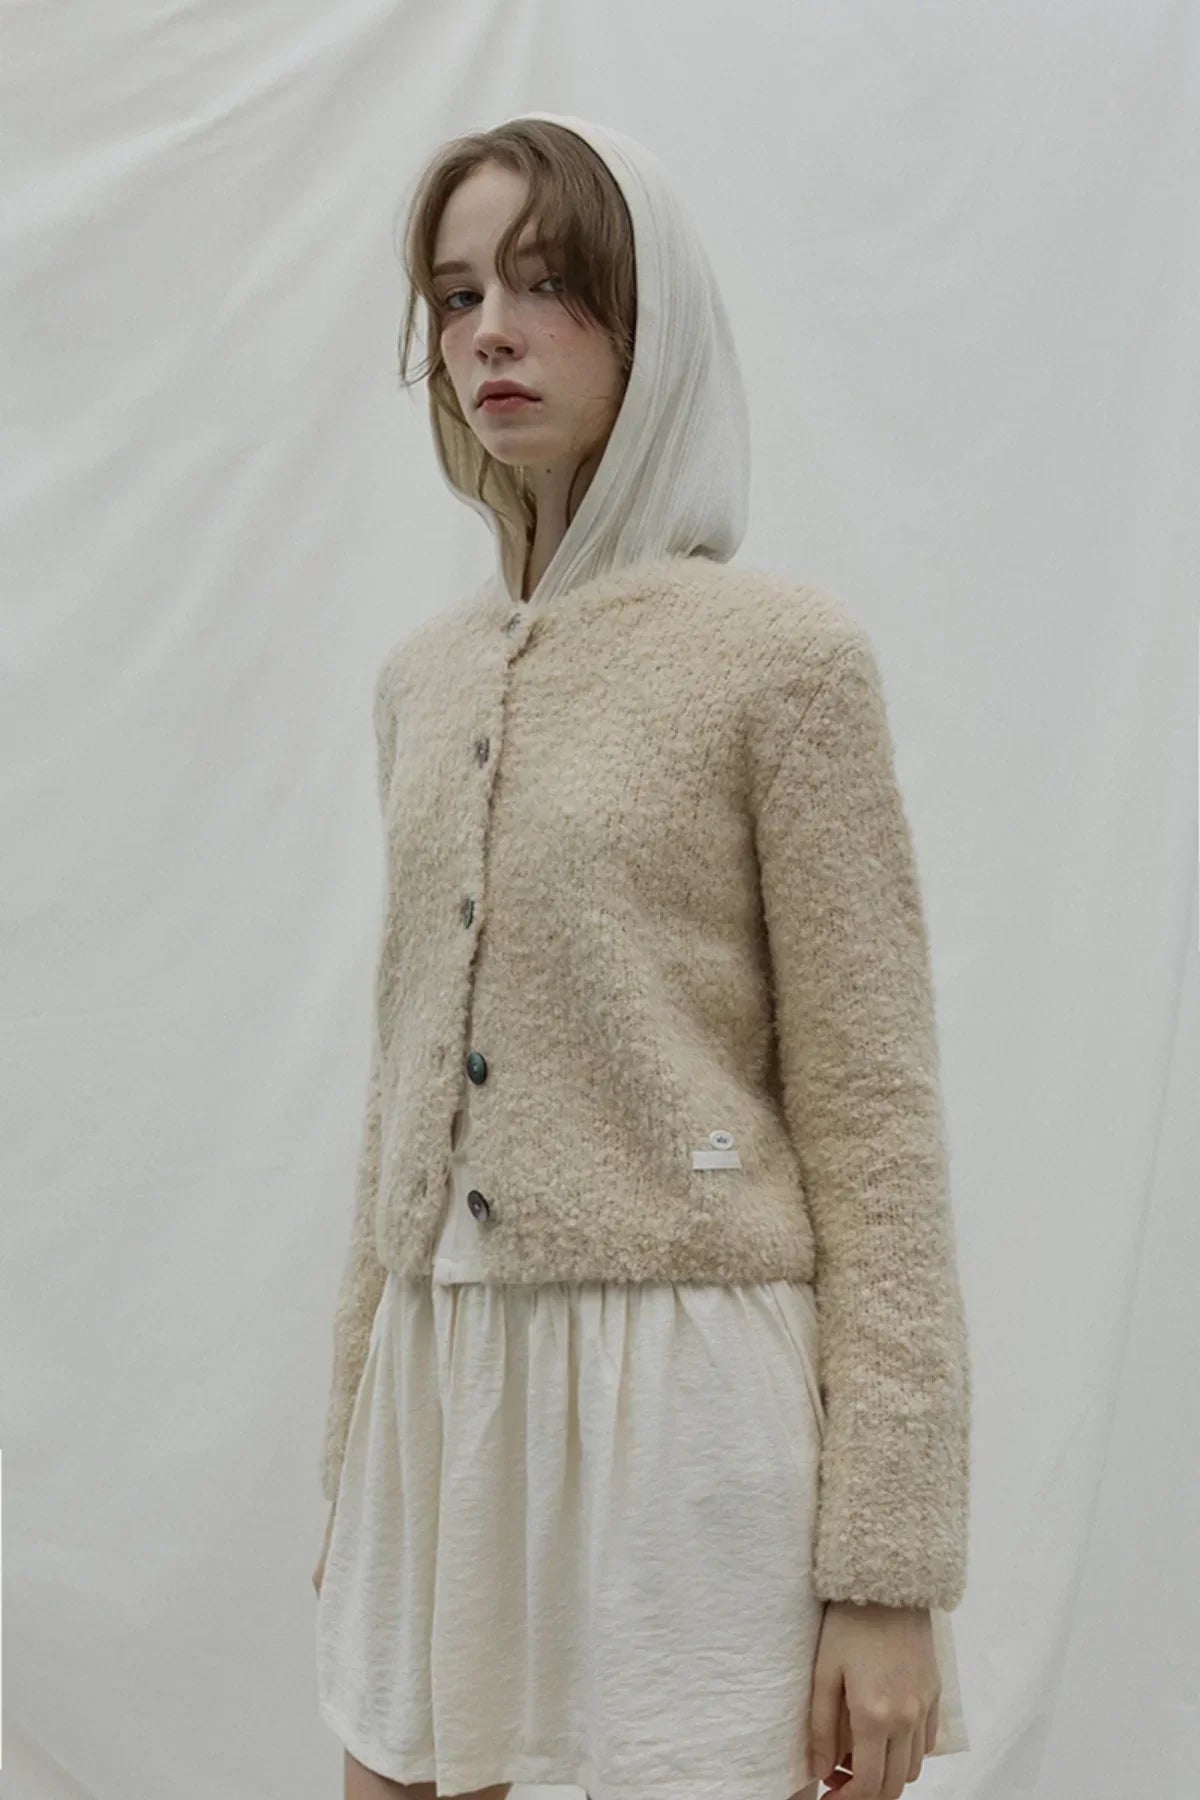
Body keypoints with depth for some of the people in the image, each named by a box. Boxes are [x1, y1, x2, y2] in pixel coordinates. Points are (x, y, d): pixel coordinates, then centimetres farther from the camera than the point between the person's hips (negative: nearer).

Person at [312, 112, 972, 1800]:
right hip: (443, 1386, 6)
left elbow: (872, 1126, -8)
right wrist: (352, 1448, 18)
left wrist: (886, 1570, -10)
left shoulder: (783, 655, -7)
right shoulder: (425, 677, 11)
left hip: (681, 1390, -5)